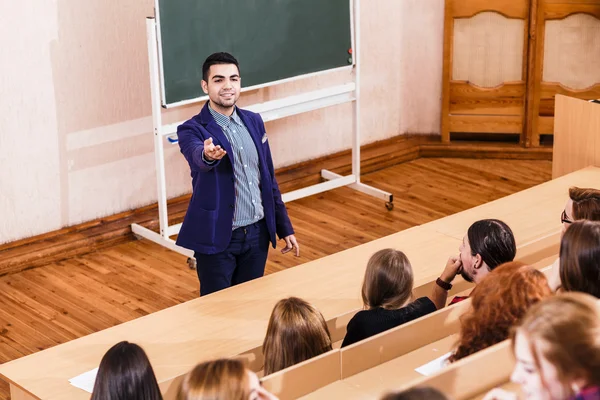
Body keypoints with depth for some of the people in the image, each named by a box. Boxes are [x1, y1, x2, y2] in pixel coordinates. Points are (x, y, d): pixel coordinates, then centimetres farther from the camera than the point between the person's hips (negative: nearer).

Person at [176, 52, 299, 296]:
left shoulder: (254, 122, 7)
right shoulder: (192, 129, -10)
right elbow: (196, 155, -35)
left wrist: (285, 228, 13)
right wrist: (208, 155, -59)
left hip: (257, 234, 5)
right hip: (216, 238, -5)